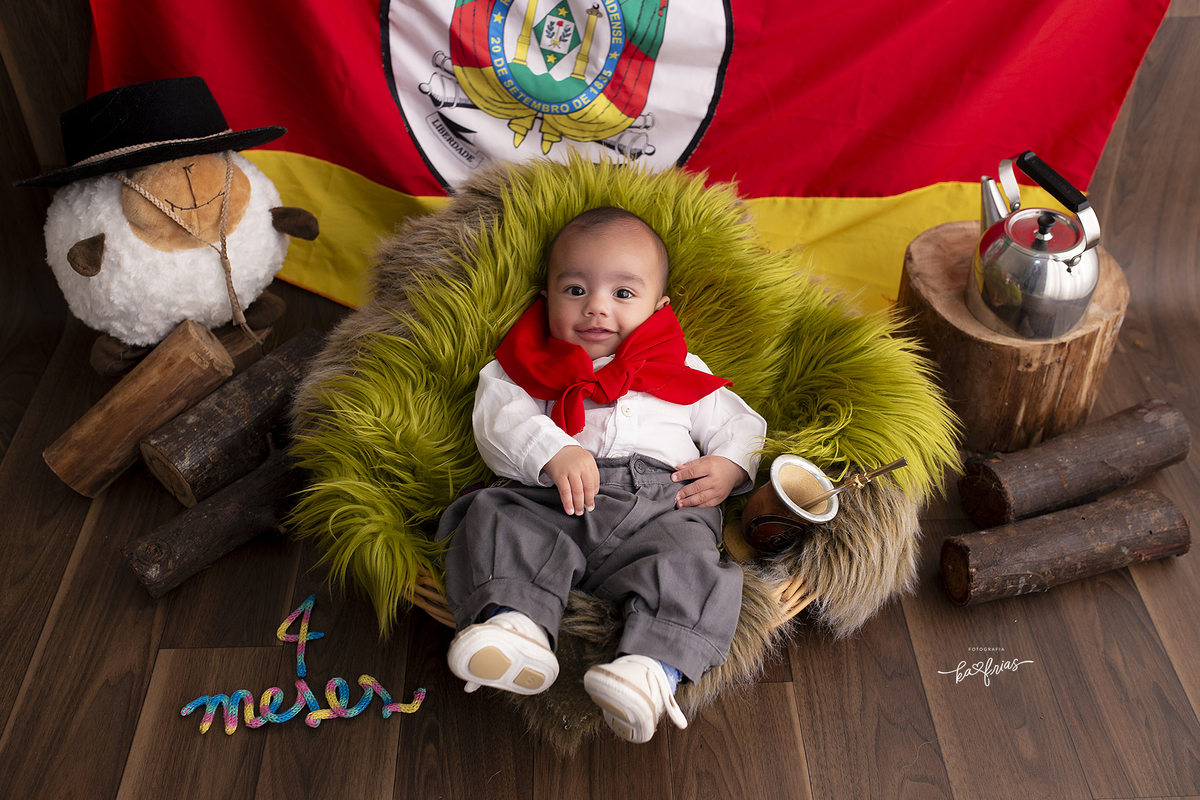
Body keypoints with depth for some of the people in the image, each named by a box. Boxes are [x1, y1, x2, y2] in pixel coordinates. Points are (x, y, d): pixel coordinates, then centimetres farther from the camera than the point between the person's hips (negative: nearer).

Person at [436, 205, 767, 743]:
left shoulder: (681, 373, 27)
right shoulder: (531, 367, 22)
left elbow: (738, 422, 26)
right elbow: (497, 418, 4)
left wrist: (729, 466, 1)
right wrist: (552, 451, -17)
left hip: (659, 505, 0)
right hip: (550, 503, 1)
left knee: (688, 558, -30)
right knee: (495, 518, -27)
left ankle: (656, 664, -46)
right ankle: (515, 619, -44)